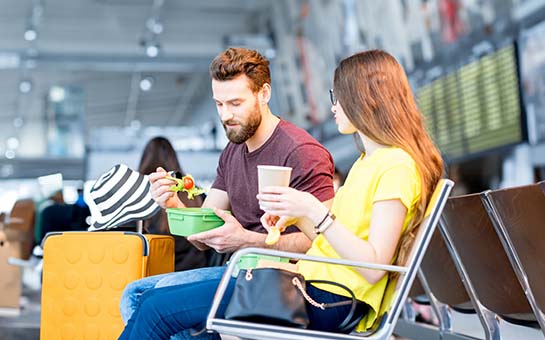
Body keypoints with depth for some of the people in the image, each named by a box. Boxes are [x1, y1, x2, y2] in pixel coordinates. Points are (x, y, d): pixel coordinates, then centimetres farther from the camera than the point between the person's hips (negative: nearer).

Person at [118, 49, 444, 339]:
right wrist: (296, 216, 7)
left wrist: (314, 211, -23)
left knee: (157, 309, -11)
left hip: (325, 301, -10)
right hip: (309, 281, 10)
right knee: (157, 300, 6)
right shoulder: (368, 160, 20)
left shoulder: (397, 166, -11)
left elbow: (374, 266, -20)